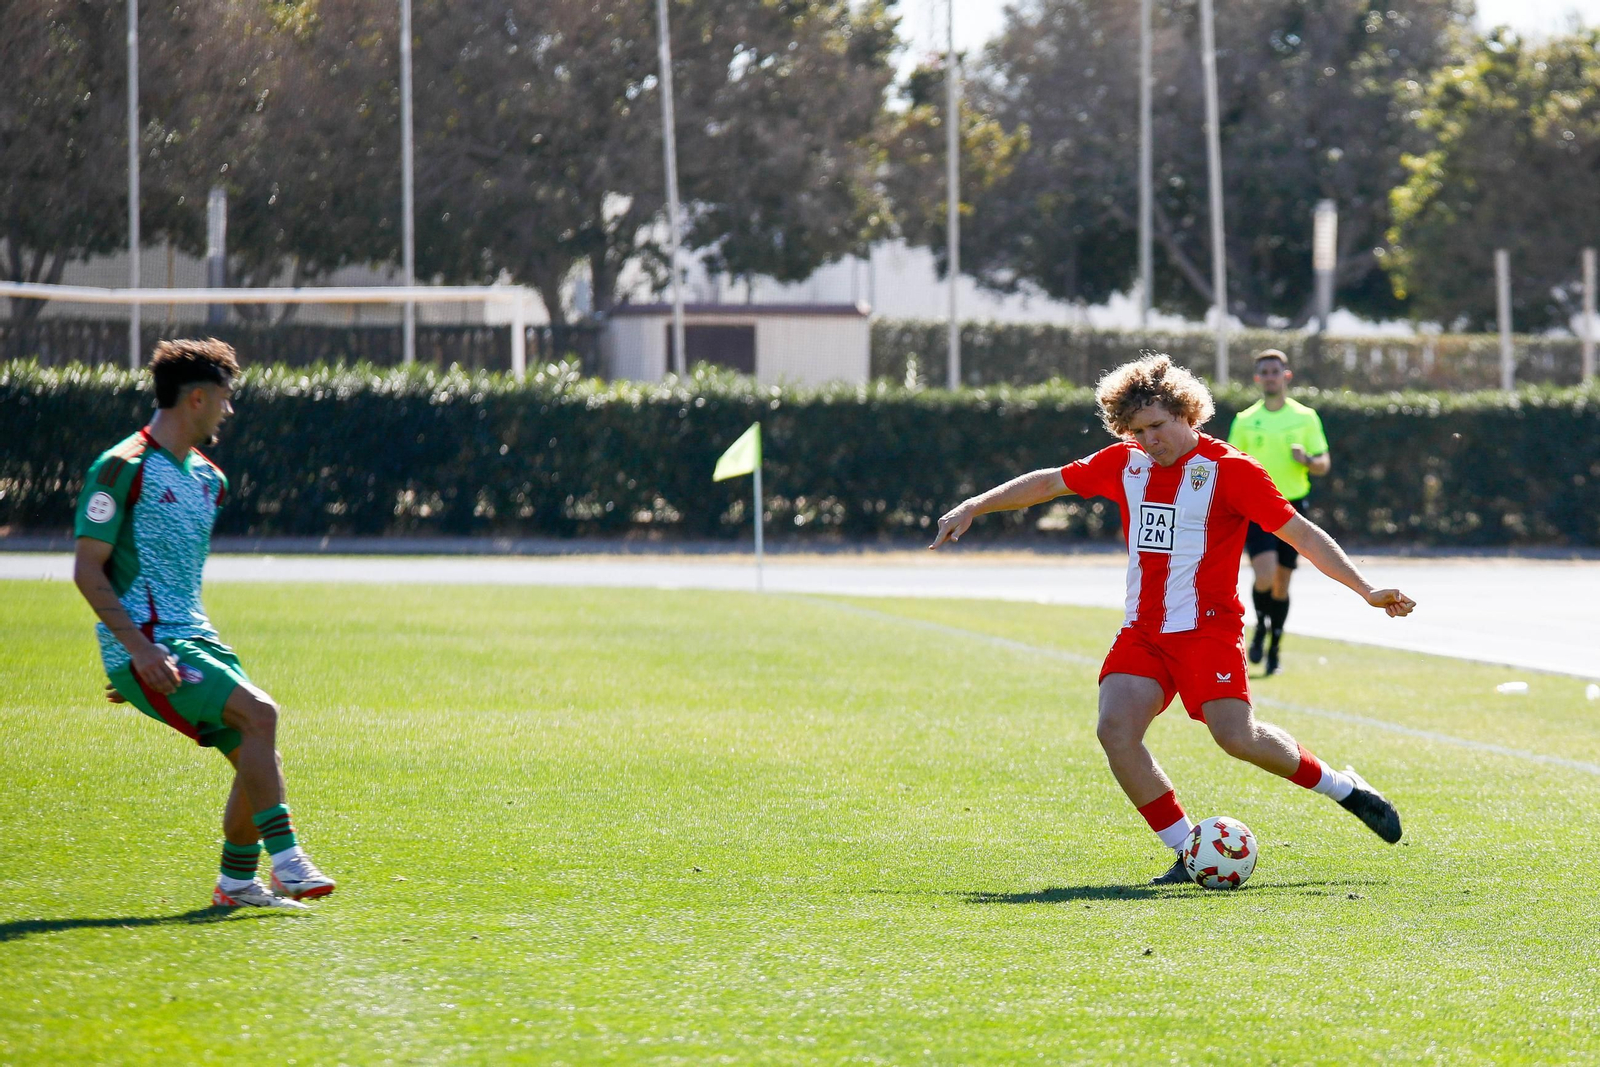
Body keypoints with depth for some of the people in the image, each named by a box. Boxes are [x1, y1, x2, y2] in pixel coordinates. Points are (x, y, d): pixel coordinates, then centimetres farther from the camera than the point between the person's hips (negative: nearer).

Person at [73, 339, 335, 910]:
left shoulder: (206, 478, 17)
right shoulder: (122, 469, -10)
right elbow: (88, 569, -12)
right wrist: (139, 648, -21)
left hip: (195, 639, 9)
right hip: (145, 646, -9)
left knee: (256, 753, -1)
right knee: (259, 714, -22)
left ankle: (236, 882, 12)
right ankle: (286, 861, -22)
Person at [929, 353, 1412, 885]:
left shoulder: (1230, 469, -8)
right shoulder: (1124, 463, 9)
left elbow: (1301, 532, -9)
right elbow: (1048, 482, 22)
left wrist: (1367, 590, -15)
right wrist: (972, 508, 23)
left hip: (1208, 627, -5)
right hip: (1142, 632, 5)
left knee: (1238, 737, -19)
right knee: (1115, 730, -17)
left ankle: (1344, 788, 7)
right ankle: (1188, 852, -7)